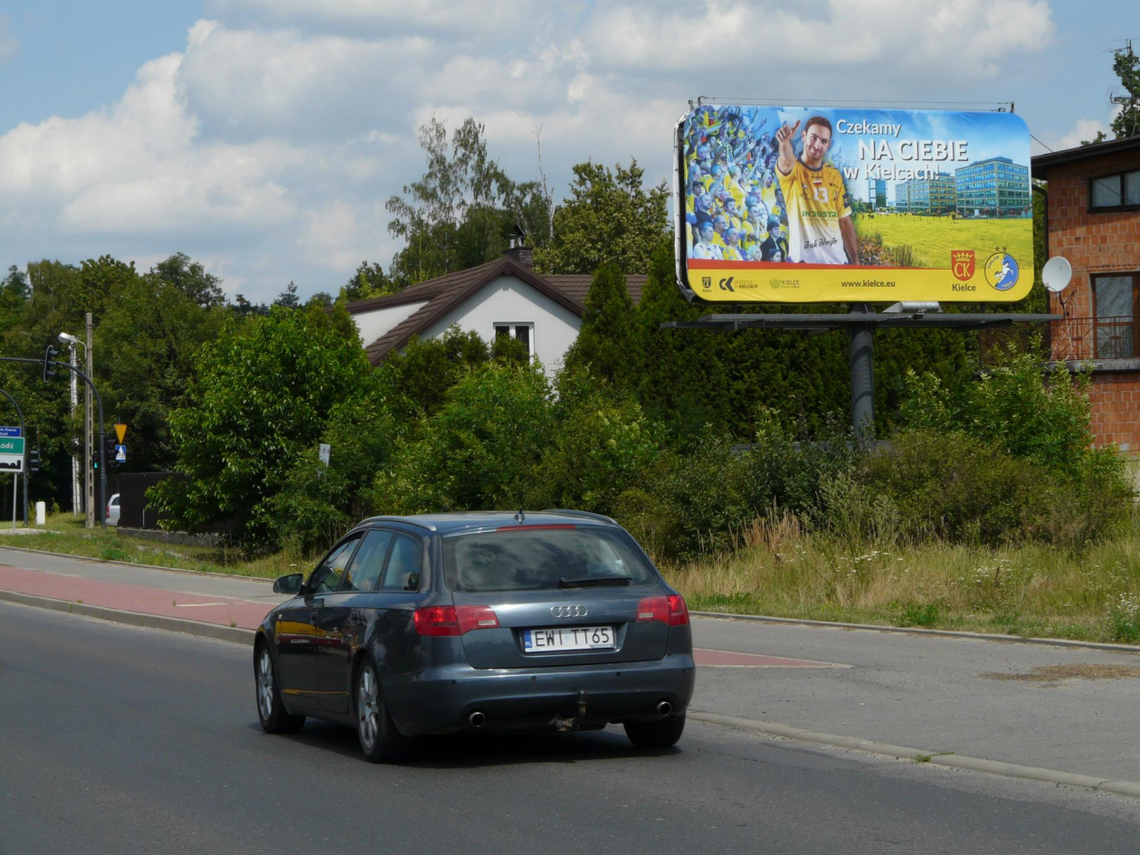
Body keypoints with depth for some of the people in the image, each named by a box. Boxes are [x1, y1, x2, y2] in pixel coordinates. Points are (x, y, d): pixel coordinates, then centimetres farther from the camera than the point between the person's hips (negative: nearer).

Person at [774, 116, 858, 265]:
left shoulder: (835, 176, 12)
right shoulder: (793, 170, -2)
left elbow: (845, 221, 13)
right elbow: (786, 163, -27)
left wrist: (855, 260, 8)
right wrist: (785, 146, -50)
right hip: (802, 260, -4)